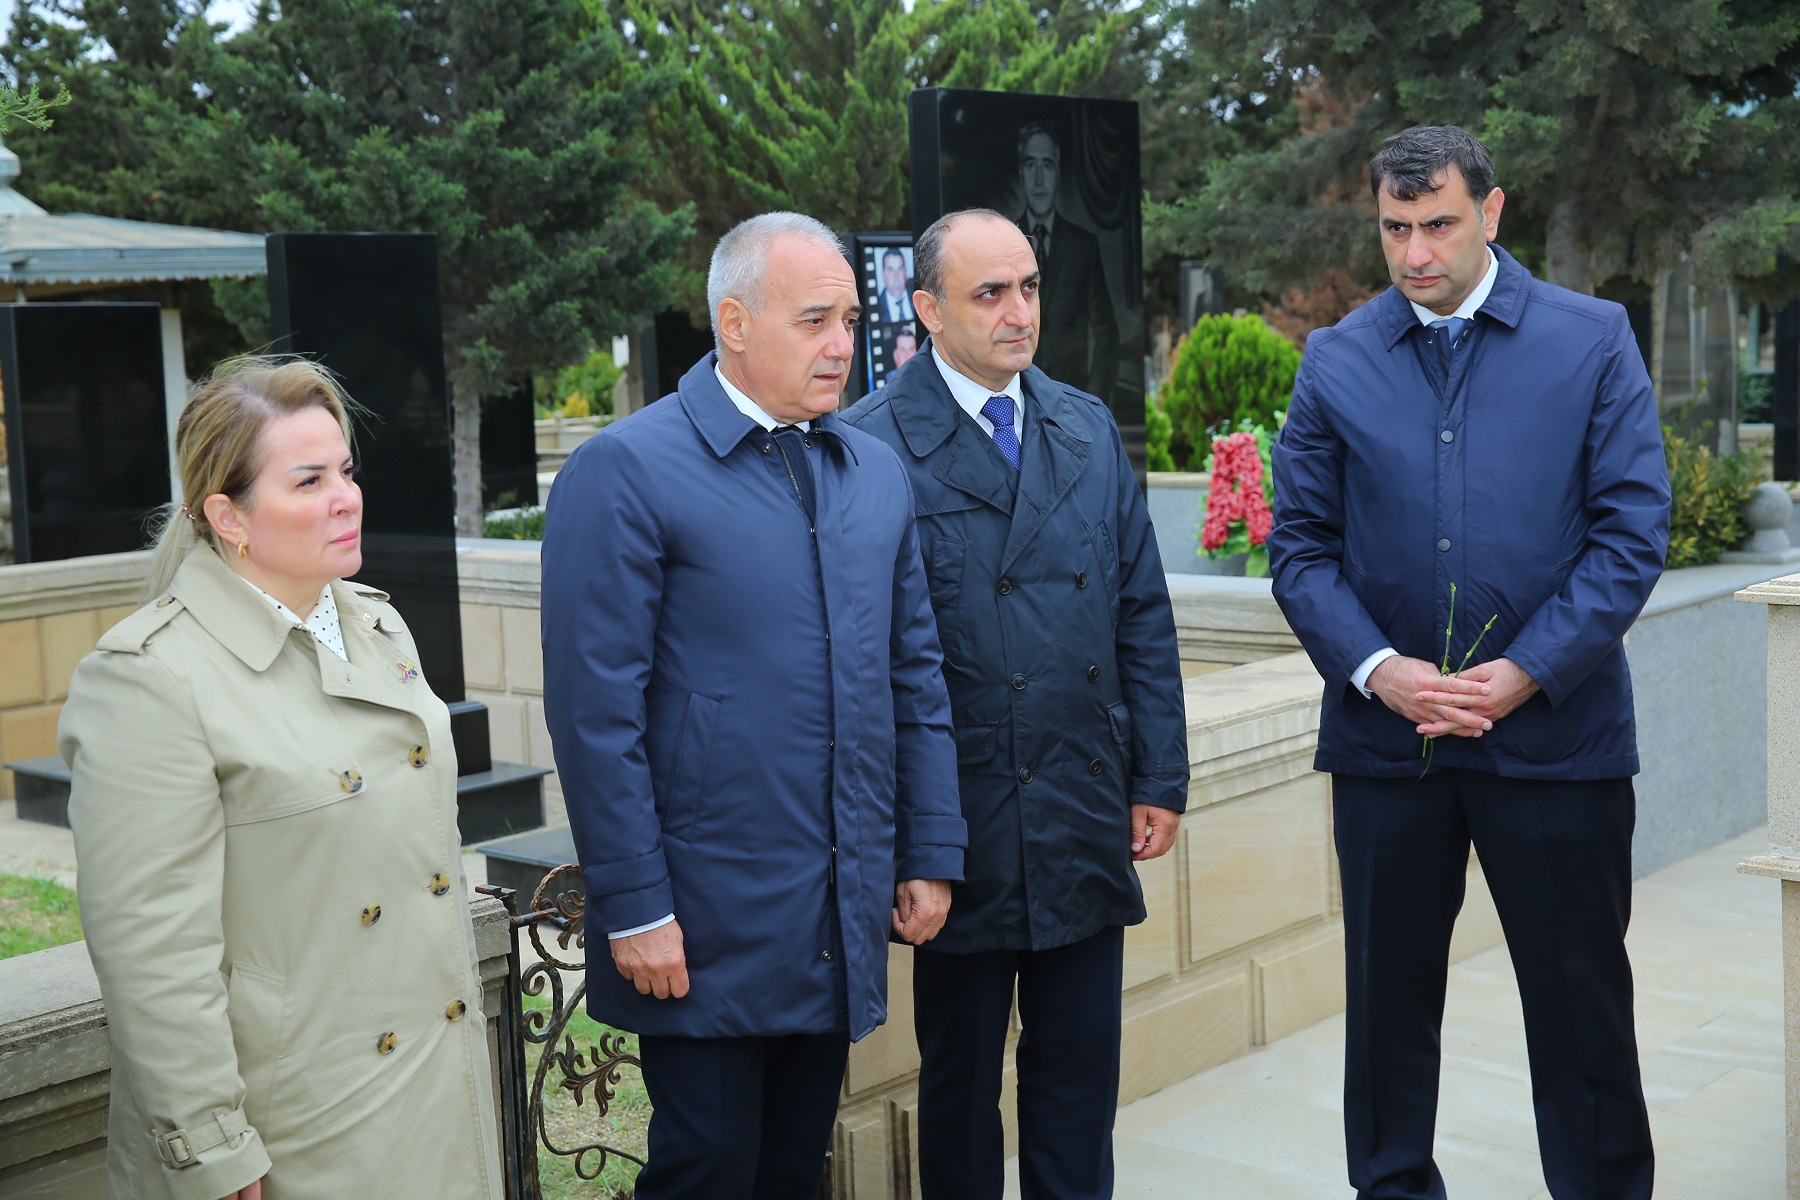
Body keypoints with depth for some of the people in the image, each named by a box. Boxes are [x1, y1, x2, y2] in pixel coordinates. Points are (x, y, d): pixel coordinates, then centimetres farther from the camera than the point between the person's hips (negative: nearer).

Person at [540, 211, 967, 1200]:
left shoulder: (876, 474, 10)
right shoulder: (625, 471, -10)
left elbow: (916, 677, 14)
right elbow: (595, 712, -13)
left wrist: (931, 856, 9)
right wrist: (634, 911, -14)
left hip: (841, 925, 6)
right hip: (707, 929, -5)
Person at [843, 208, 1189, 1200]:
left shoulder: (1089, 429, 9)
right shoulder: (874, 445, -9)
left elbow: (1143, 613, 11)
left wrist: (1159, 777, 7)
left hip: (1087, 818, 5)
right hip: (963, 822, -5)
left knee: (1080, 1065, 13)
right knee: (959, 1078, 11)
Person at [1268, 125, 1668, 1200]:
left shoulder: (1594, 340, 0)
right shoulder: (1336, 362, 5)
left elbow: (1633, 530, -4)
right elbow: (1301, 545, 4)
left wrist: (1525, 672, -13)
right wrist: (1377, 667, -12)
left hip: (1556, 732, -2)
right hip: (1385, 736, 2)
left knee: (1581, 1003, 7)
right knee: (1388, 995, 12)